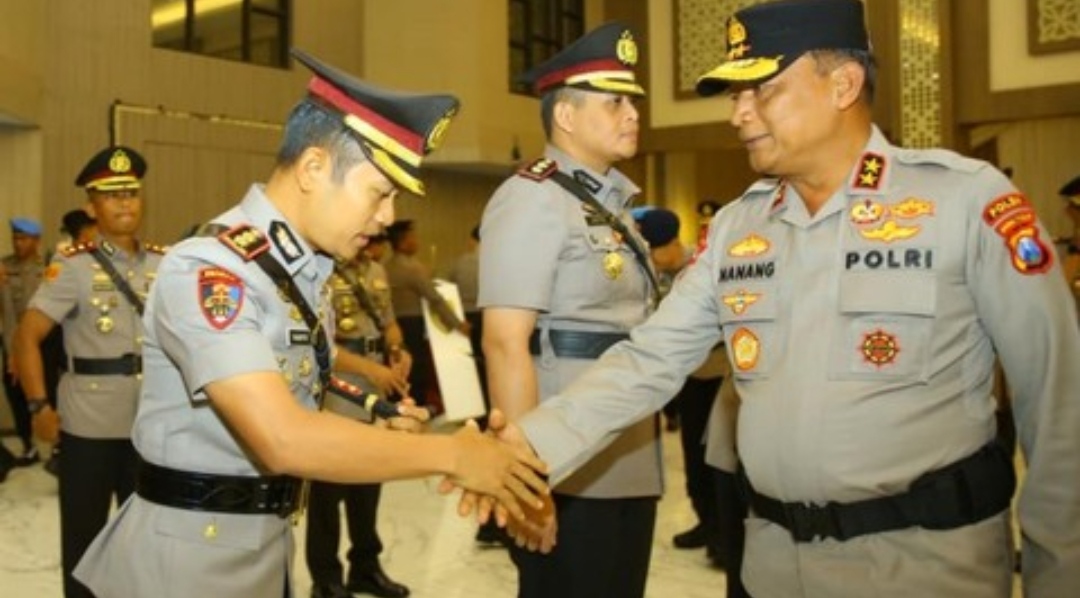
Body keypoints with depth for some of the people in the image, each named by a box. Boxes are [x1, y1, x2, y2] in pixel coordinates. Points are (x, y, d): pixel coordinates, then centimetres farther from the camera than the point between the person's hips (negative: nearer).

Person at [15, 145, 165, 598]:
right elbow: (27, 337, -9)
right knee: (83, 536, 12)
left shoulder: (165, 264, 4)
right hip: (88, 426, -3)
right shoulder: (73, 266, -7)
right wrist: (39, 407, -15)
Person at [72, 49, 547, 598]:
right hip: (190, 551, -8)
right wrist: (451, 454, -26)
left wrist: (373, 424, -5)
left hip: (267, 543, 8)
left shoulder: (309, 269, 4)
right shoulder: (206, 271, -24)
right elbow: (284, 440, -32)